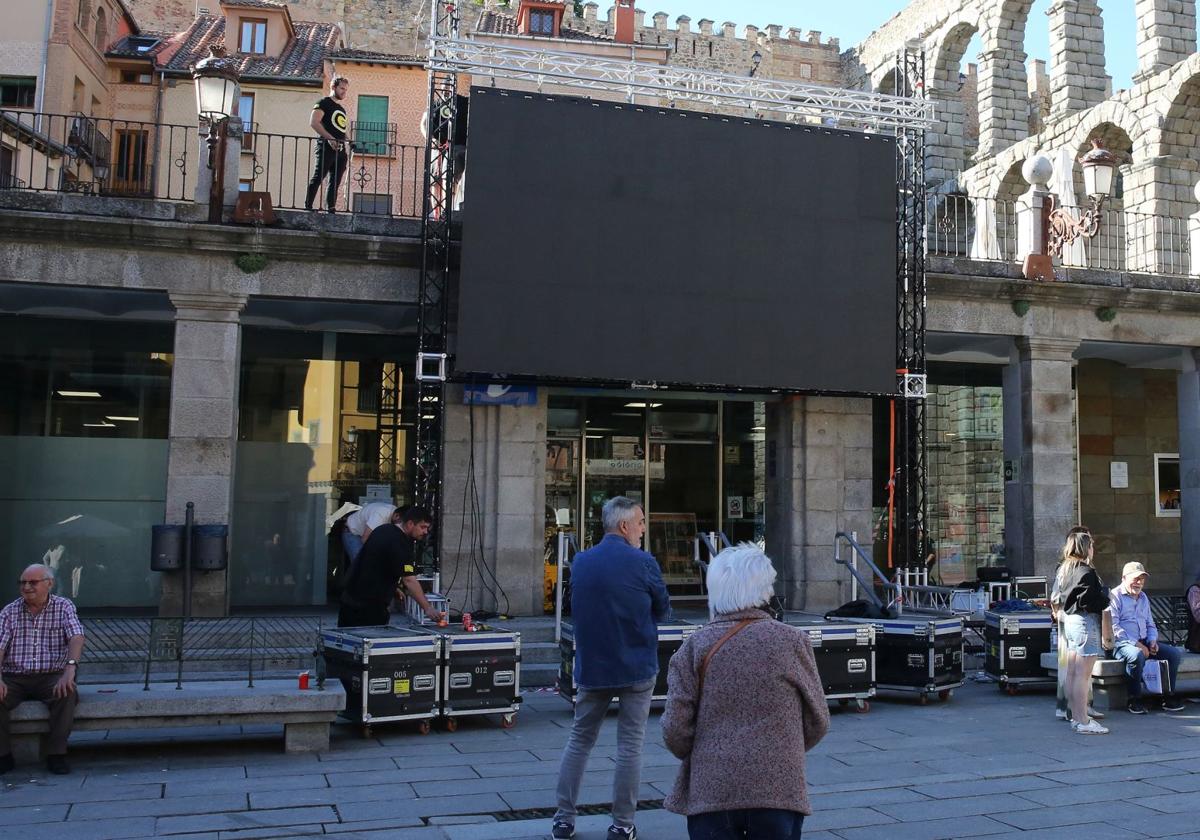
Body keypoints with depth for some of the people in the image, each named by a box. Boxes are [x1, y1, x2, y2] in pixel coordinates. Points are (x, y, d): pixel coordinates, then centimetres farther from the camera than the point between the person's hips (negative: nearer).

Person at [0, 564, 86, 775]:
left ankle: (56, 755, -20)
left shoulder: (63, 607, 2)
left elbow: (76, 638, -13)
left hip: (51, 677, -2)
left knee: (67, 693, -33)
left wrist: (70, 668, -33)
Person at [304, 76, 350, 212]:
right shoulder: (324, 102, 2)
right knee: (317, 178, -11)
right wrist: (329, 138, -19)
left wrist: (347, 152, 14)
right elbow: (314, 122, -11)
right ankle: (307, 207, -11)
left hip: (340, 150, 8)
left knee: (335, 182, 3)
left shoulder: (341, 109, 25)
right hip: (326, 147, -8)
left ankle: (331, 209, 3)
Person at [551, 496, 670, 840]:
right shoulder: (642, 563, -14)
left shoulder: (580, 562, 0)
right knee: (630, 747, 5)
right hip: (637, 668, -4)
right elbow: (664, 610, -1)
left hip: (592, 667, 4)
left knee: (579, 741, 14)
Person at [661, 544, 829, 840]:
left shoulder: (695, 646, -5)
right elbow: (817, 722, 4)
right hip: (780, 790, 1)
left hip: (710, 792, 0)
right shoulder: (793, 641, -3)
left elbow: (675, 729, -6)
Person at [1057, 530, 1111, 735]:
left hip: (1070, 620, 10)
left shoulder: (1064, 570, 13)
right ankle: (1083, 721, -5)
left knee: (1072, 673, 12)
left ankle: (1076, 716, 19)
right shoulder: (1085, 572, -16)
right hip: (1085, 622, -10)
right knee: (1083, 674, -7)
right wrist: (1105, 599, -1)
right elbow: (1091, 600, -19)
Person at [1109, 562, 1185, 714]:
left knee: (1175, 653, -9)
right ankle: (1135, 700, -23)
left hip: (1144, 643, 8)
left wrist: (1152, 640, 5)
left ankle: (1168, 696, -3)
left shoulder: (1143, 597, 22)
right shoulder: (1115, 596, -5)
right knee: (1137, 655, -38)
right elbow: (1113, 627, -14)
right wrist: (1135, 643, -19)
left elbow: (1150, 624, 28)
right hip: (1122, 643, -8)